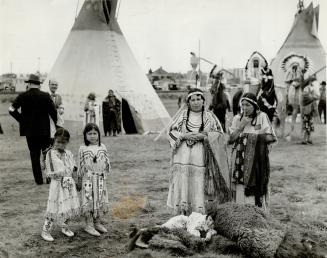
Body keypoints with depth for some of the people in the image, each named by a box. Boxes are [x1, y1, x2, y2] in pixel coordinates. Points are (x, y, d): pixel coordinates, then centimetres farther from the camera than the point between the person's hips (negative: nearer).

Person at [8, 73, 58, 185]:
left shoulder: (23, 96, -4)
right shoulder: (46, 96, -7)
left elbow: (11, 109, -8)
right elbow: (53, 112, -7)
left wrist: (21, 119, 2)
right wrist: (57, 124, 6)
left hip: (30, 130, 1)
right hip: (44, 130, -1)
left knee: (34, 155, 9)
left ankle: (38, 179, 11)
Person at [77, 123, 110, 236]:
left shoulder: (102, 147, 4)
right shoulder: (83, 148, -3)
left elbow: (107, 162, 10)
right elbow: (81, 164, 1)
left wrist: (106, 174, 8)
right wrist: (79, 178, 4)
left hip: (101, 179, 3)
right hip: (88, 179, -3)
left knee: (101, 200, 10)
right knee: (88, 201, -1)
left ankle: (97, 223, 25)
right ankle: (89, 225, 9)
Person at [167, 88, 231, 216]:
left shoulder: (209, 116, 9)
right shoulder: (183, 115, 10)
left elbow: (219, 133, 3)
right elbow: (171, 131, 8)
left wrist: (203, 136, -11)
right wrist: (184, 135, -9)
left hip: (201, 157, -1)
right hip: (183, 156, 1)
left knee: (199, 185, -5)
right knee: (182, 184, -3)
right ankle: (181, 215, 4)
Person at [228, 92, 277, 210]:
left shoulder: (262, 116, 0)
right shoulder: (237, 118, 10)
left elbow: (269, 137, -7)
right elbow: (230, 138, 2)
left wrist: (248, 136, -5)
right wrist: (241, 126, -8)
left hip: (257, 159, -2)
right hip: (240, 159, 3)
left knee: (255, 186, -4)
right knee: (240, 188, 1)